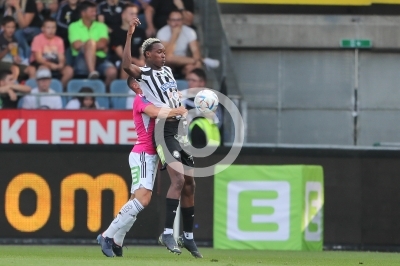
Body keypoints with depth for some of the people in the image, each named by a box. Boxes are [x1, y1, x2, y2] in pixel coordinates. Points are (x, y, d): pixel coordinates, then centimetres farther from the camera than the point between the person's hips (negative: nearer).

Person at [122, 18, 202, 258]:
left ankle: (188, 236, 17)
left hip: (181, 128, 8)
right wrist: (130, 35, -29)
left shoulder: (167, 71, 19)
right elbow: (127, 66, -28)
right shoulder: (144, 73, -5)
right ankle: (168, 233, -23)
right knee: (178, 178, -22)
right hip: (165, 130, -8)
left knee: (189, 184, 8)